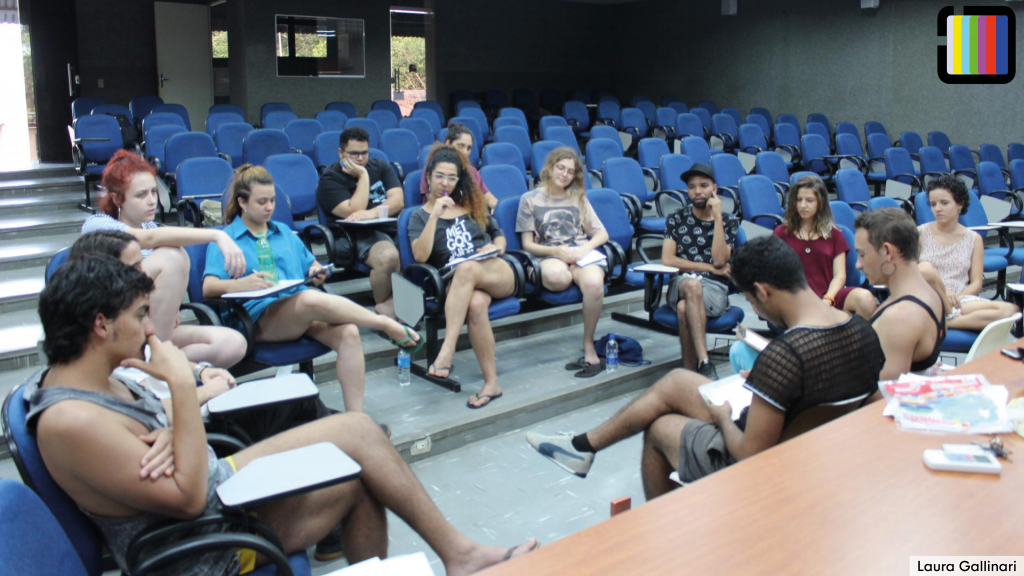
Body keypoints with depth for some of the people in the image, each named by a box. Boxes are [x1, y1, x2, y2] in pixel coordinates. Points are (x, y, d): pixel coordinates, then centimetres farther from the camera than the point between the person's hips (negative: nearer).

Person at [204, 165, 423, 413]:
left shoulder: (284, 232, 28)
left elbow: (310, 267, 32)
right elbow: (209, 288, -3)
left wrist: (316, 272, 6)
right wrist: (243, 283, -25)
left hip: (303, 313, 5)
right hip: (262, 318, -5)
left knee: (348, 332, -29)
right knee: (310, 299, -38)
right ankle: (387, 324, -22)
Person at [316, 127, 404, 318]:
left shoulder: (380, 166, 18)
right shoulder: (330, 179, 2)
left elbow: (398, 200, 2)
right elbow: (354, 212, -13)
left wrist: (373, 213, -17)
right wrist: (363, 176, -5)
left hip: (394, 225, 5)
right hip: (360, 234, -5)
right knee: (389, 257, -38)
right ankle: (383, 307, -11)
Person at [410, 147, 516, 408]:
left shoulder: (473, 204, 22)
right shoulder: (420, 216, 14)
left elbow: (499, 236, 27)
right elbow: (420, 255, -3)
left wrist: (495, 248, 3)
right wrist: (435, 215, -9)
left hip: (498, 274, 1)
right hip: (457, 284, -1)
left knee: (467, 268, -37)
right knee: (475, 304, -38)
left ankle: (447, 351, -43)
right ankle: (491, 381, -34)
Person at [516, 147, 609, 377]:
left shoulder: (578, 198, 23)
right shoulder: (530, 199, 13)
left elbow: (602, 234, 16)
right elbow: (528, 244, 6)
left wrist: (585, 248, -6)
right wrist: (556, 251, -13)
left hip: (582, 253, 3)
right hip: (550, 256, -3)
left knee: (594, 283, -36)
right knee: (555, 277, -45)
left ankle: (589, 347, -20)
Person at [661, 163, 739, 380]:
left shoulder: (729, 221, 10)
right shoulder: (677, 219, 12)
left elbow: (719, 260, -7)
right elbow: (667, 260, 0)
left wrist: (717, 217, -8)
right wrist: (710, 268, -4)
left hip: (715, 289, -1)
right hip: (680, 284, 1)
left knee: (685, 308, -37)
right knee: (692, 284, -38)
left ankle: (689, 370, -30)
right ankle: (704, 363, -43)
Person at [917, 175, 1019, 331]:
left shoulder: (973, 239, 13)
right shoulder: (920, 233, 6)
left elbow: (976, 283, 9)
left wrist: (957, 297, -12)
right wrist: (941, 291, -16)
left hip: (960, 300, 3)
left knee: (1011, 310, -25)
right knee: (925, 268, -36)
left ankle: (944, 322, -28)